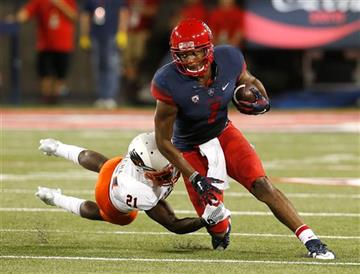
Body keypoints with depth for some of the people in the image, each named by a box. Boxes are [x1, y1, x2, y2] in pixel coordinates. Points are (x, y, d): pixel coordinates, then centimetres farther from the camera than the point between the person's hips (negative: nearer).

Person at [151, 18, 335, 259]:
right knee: (217, 230, -4)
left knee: (262, 186, -20)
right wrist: (194, 178, -23)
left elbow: (249, 81, 7)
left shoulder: (229, 59, -19)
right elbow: (163, 141, -21)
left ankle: (310, 240, -16)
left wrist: (262, 100, -17)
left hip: (223, 134, 2)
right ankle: (222, 227, 34)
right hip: (191, 150, -2)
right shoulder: (169, 84, -29)